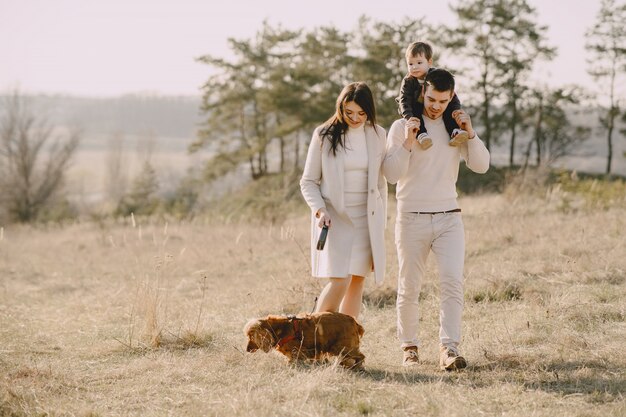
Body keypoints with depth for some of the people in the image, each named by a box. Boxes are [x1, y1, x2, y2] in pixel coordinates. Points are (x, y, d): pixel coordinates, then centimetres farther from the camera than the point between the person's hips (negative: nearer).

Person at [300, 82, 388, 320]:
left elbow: (381, 182, 12)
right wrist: (320, 210, -15)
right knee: (339, 281, -15)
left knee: (357, 282, 3)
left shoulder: (377, 135, 6)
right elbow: (308, 181, 1)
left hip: (366, 219, 3)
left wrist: (380, 225, 11)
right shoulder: (324, 135, -3)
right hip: (335, 217, -3)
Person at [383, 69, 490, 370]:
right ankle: (409, 346, 18)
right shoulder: (401, 127, 1)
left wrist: (470, 132, -9)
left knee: (452, 282, -14)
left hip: (449, 218, 2)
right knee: (409, 288, 4)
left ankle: (449, 349, -17)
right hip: (411, 219, -2)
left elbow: (481, 166, 3)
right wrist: (407, 142, -19)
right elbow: (392, 174, -7)